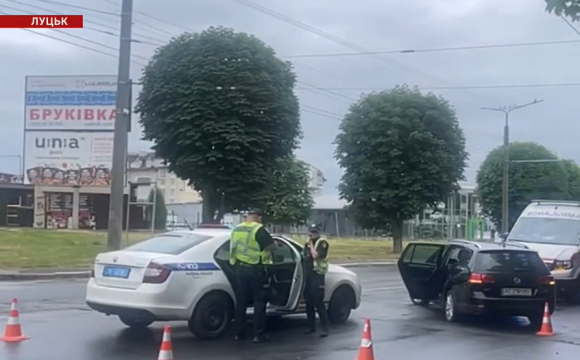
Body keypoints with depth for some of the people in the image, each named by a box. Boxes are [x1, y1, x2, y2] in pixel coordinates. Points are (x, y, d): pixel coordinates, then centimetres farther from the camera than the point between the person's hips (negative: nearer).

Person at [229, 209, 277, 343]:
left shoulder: (236, 230, 10)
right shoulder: (259, 229, -12)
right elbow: (273, 246, -11)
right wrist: (264, 247, 8)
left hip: (239, 268, 6)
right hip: (255, 269, -6)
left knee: (241, 301, 12)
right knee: (259, 301, 1)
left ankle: (239, 333, 15)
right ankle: (258, 334, 0)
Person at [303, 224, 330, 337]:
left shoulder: (322, 243, -5)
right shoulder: (307, 244, 18)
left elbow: (315, 255, -20)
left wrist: (311, 244, -12)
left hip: (317, 275, -7)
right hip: (307, 275, 7)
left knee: (318, 302, -12)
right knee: (308, 302, 9)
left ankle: (325, 328, -10)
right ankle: (311, 327, 17)